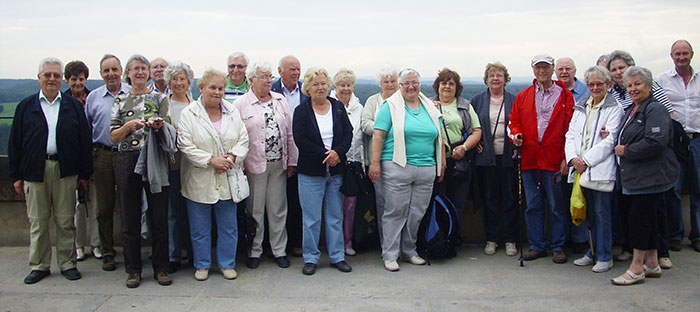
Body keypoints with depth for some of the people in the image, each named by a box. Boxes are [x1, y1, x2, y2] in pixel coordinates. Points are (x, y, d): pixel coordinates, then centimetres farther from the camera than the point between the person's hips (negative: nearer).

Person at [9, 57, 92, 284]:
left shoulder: (73, 106, 7)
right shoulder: (26, 106, 7)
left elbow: (84, 141, 6)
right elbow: (15, 143, 6)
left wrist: (84, 173, 2)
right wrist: (16, 175, 2)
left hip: (65, 171, 0)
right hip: (35, 171, 1)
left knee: (65, 221, 6)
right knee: (37, 221, 7)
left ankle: (67, 263, 17)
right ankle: (39, 265, 19)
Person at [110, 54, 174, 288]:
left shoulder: (160, 98, 8)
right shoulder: (120, 101, 11)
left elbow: (169, 131, 3)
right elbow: (114, 136, 7)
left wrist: (159, 125, -19)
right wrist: (129, 125, -12)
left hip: (154, 162, -1)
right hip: (127, 162, 1)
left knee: (159, 216, 1)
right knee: (130, 218, 5)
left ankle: (161, 268, 13)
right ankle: (133, 269, 16)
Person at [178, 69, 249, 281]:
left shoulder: (232, 112, 6)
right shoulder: (188, 114, -6)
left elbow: (243, 140, 5)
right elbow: (186, 146, -12)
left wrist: (232, 156, -13)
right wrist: (211, 160, -19)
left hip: (228, 180, 3)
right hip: (199, 181, -3)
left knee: (229, 227, 10)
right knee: (200, 228, 9)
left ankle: (227, 263, 25)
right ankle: (202, 265, 26)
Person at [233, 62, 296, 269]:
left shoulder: (280, 101, 10)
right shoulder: (241, 104, -2)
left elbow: (289, 133, 11)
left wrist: (291, 162, 7)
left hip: (279, 164, 3)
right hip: (254, 165, -3)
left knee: (278, 209, 10)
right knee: (255, 209, 6)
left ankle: (279, 250, 21)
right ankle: (254, 251, 20)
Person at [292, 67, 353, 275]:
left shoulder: (338, 107, 8)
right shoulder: (302, 111, -2)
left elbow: (348, 133, 4)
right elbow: (300, 140, -11)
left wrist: (338, 152, -14)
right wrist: (324, 155, -16)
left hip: (336, 171, 3)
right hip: (311, 172, -3)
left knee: (335, 216, 10)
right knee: (311, 218, 2)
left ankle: (337, 256, 20)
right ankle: (310, 258, 15)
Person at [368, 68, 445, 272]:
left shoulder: (430, 108, 15)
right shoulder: (390, 106, 1)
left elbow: (439, 137, 20)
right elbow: (378, 135, -5)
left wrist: (442, 164, 16)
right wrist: (375, 162, -11)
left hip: (426, 169, 5)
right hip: (397, 168, -5)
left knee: (417, 214, 9)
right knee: (395, 211, -2)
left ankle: (409, 251, 23)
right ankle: (390, 254, 8)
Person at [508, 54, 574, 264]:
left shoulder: (565, 96, 3)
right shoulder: (523, 97, 12)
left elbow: (570, 128, -1)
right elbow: (513, 122, 14)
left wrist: (566, 157, -8)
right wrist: (515, 135, -9)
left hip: (555, 160, -3)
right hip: (530, 159, 3)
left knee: (558, 206, 3)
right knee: (532, 206, 9)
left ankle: (558, 247, 15)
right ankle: (537, 246, 19)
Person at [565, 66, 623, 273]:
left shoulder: (614, 108, -2)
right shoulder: (580, 107, 16)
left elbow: (609, 141, -10)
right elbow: (571, 134, 10)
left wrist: (587, 160, -14)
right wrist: (573, 158, -6)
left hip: (601, 169, -5)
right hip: (580, 169, 5)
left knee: (601, 212, -2)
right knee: (589, 213, 11)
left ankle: (605, 257, 8)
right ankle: (593, 253, 22)